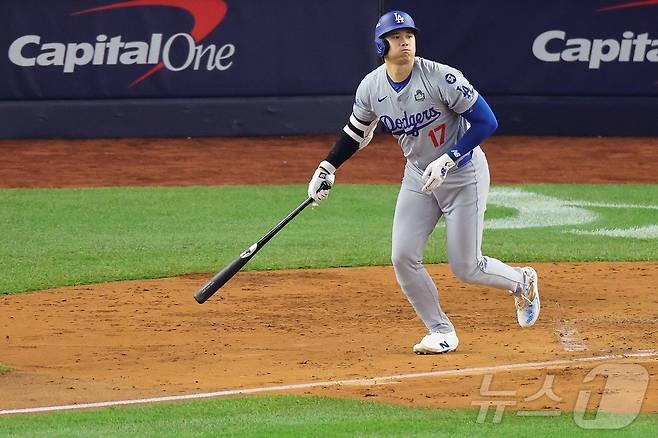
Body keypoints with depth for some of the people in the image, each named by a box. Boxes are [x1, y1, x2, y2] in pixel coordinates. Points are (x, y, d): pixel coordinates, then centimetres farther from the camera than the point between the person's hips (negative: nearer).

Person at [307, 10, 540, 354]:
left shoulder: (441, 78, -24)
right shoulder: (371, 87, -8)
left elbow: (486, 121, -22)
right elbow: (357, 131, 11)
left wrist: (448, 160, -28)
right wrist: (327, 168, 2)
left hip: (463, 174, -5)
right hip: (418, 177, 5)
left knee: (465, 268, -4)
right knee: (403, 259, -5)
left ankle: (521, 281, 28)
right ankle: (441, 332, 11)